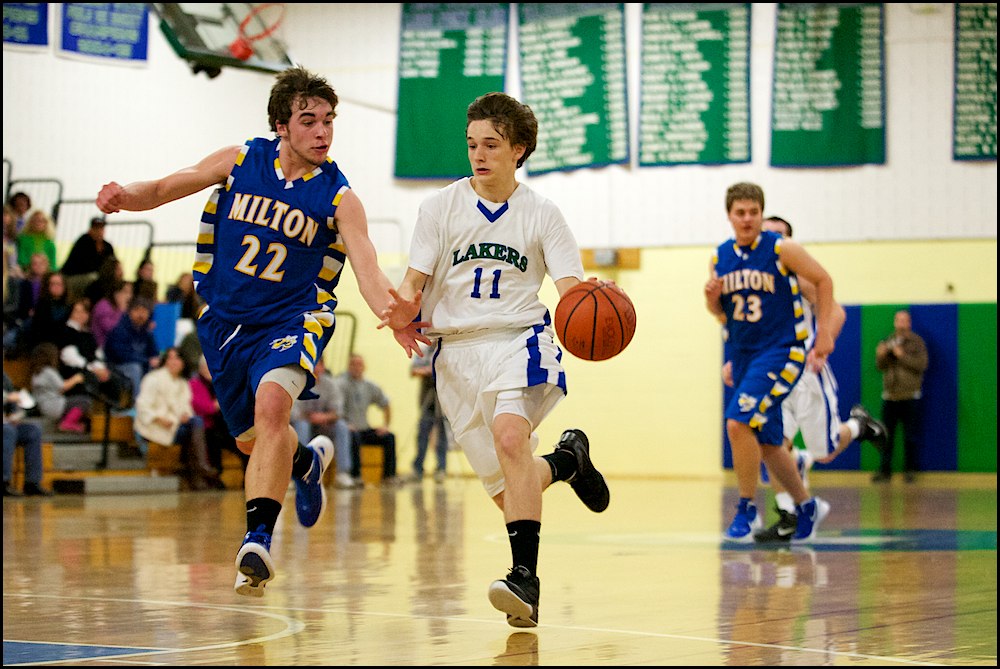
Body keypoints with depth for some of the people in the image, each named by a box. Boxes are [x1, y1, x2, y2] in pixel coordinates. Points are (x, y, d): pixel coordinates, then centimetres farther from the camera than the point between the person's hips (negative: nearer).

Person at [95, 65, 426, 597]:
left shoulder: (338, 197, -10)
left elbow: (366, 266, -22)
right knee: (252, 439, 13)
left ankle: (258, 536, -32)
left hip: (291, 319, -4)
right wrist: (126, 195, -19)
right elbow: (166, 188, 4)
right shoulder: (239, 162, -3)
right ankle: (306, 460, 48)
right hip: (225, 319, 4)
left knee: (271, 404, -31)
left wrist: (392, 312, -44)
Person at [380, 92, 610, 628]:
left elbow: (572, 291, -2)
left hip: (518, 339, -2)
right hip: (456, 350, 2)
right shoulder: (442, 206, 6)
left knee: (510, 435, -33)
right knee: (507, 492, 2)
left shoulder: (541, 215, 4)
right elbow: (414, 280, 3)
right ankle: (568, 459, 37)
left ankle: (525, 576, -36)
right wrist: (403, 307, -21)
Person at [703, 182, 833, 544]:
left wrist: (824, 334, -5)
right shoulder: (720, 257, 5)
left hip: (781, 352, -6)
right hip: (743, 355, 6)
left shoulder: (782, 249, -10)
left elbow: (823, 281, -1)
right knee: (766, 443, 12)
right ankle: (806, 506, 32)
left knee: (738, 423, -22)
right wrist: (712, 296, -8)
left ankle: (747, 510, -8)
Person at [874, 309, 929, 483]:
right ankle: (884, 470, 7)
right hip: (889, 395, 3)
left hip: (910, 397, -3)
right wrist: (881, 356, -11)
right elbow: (880, 366, 9)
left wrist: (903, 356, -16)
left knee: (910, 437, 0)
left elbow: (922, 364, -10)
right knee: (886, 436, 2)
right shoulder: (887, 342, 14)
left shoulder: (917, 342, 2)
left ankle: (910, 470, 8)